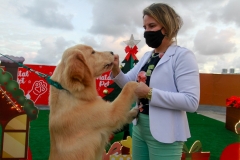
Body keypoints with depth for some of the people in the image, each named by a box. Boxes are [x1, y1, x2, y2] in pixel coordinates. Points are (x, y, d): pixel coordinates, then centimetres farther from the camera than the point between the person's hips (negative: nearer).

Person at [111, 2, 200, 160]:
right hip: (139, 127, 7)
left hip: (165, 133, -6)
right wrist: (116, 71, -12)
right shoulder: (147, 56, 8)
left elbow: (191, 102, -23)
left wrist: (150, 93, -26)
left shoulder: (183, 55, -13)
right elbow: (128, 82, 8)